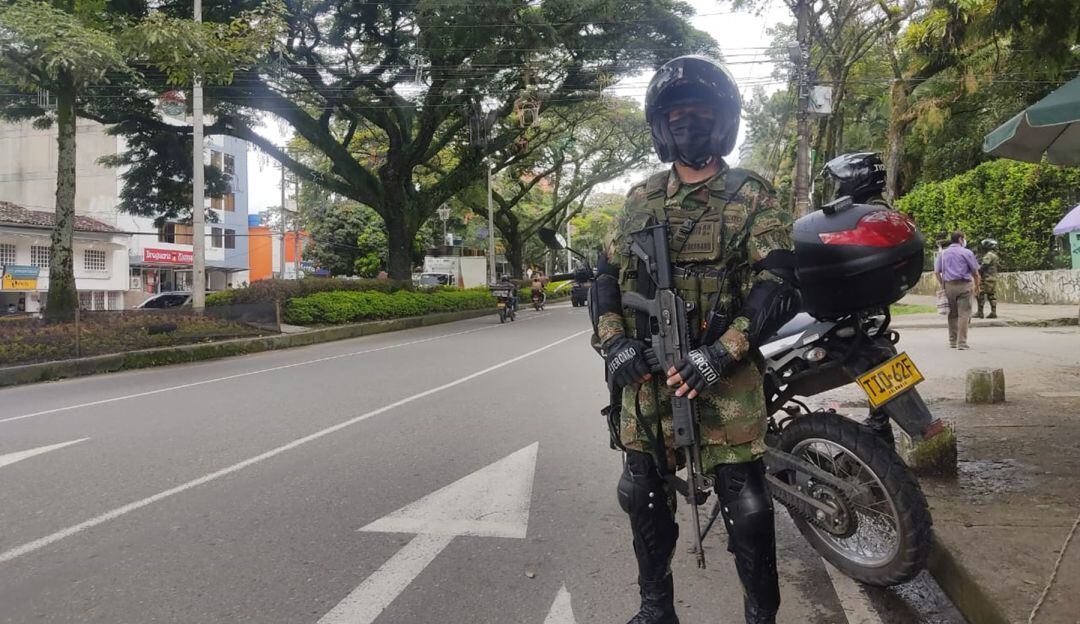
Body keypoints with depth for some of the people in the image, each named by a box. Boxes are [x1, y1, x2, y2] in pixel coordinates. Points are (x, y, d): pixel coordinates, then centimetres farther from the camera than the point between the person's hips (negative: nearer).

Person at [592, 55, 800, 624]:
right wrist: (614, 342, -5)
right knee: (643, 496, 13)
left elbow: (775, 286, -8)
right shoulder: (640, 199, 13)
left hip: (722, 378, -4)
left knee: (745, 506, -1)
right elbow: (608, 275, 12)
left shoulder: (751, 196, 1)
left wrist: (719, 354, -20)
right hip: (646, 375, 4)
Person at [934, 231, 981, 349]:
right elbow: (975, 272, 0)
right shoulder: (967, 252, -1)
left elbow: (936, 272, 8)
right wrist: (977, 285, 13)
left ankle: (952, 341, 15)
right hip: (964, 285, -4)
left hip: (948, 285, 4)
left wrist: (942, 285, 14)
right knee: (963, 314, -3)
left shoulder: (942, 253, 11)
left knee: (952, 314, 11)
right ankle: (962, 342, -7)